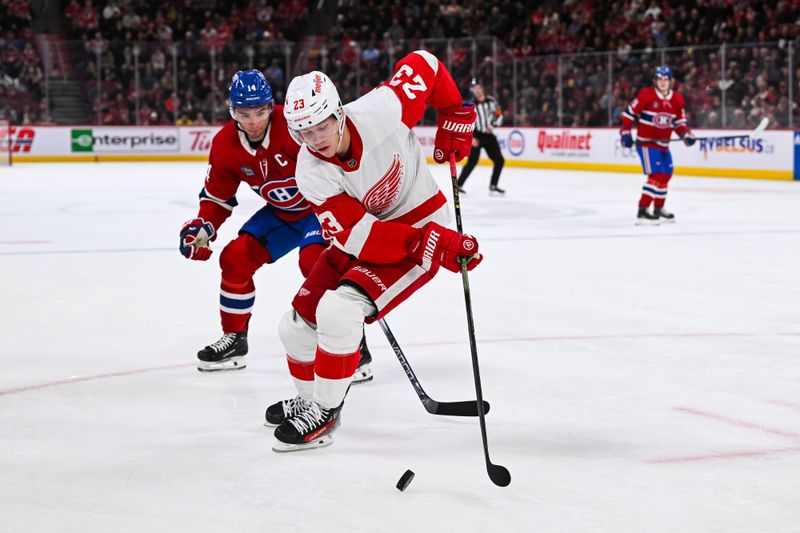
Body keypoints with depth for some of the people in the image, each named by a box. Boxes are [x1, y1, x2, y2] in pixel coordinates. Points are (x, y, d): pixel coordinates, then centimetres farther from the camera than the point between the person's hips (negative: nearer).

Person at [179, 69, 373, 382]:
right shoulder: (225, 145, -10)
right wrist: (203, 227, -12)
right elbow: (217, 195, 4)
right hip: (281, 213, 7)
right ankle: (233, 340, 18)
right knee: (236, 258, -2)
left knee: (315, 260, -29)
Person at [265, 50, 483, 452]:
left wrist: (455, 117, -7)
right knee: (298, 325, 4)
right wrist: (433, 243, -36)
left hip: (422, 223, -5)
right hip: (361, 238, 5)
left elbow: (425, 64, -8)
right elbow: (359, 236, -26)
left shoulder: (382, 110, -27)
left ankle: (324, 414, -7)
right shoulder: (312, 173, -19)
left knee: (338, 310, -24)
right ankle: (309, 399, 34)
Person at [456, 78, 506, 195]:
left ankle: (493, 185, 15)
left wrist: (493, 125, -9)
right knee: (472, 162, -16)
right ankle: (459, 184, -10)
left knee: (499, 161, 2)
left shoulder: (491, 101, 1)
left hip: (489, 135, 4)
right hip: (476, 136, -4)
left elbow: (499, 115, 9)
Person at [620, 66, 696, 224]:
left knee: (666, 175, 18)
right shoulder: (646, 95, -14)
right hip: (646, 141, -8)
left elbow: (679, 122, 11)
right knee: (657, 175, -20)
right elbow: (629, 112, -8)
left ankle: (658, 209, 36)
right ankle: (642, 211, -21)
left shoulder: (677, 99, 3)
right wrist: (625, 132, -13)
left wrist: (686, 134, -6)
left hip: (663, 144, 8)